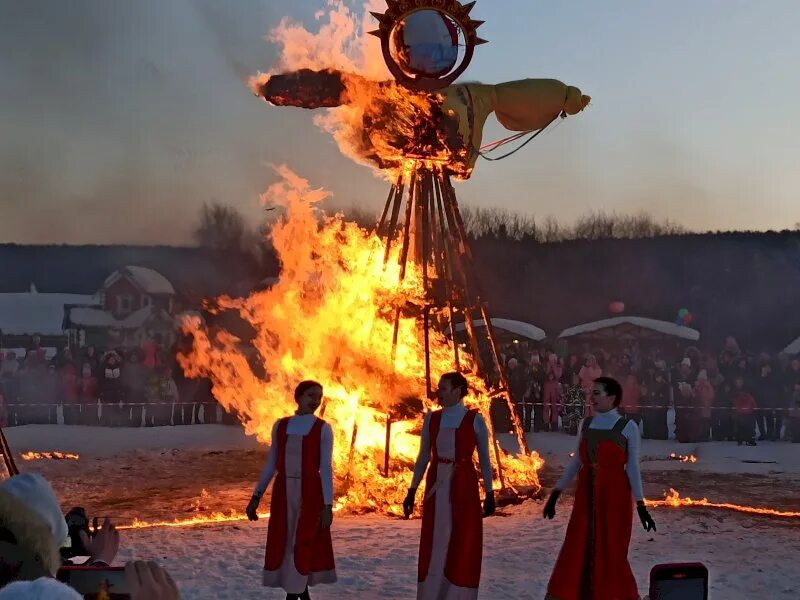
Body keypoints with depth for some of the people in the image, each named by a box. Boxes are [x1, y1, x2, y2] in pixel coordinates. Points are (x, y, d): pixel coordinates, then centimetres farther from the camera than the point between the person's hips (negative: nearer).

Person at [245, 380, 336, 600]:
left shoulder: (323, 429, -2)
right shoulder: (280, 425, 8)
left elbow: (326, 468, -7)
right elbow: (271, 465, 11)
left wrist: (328, 505, -13)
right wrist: (256, 496, 7)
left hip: (310, 493, -4)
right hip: (283, 493, 4)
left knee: (301, 545, -4)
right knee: (282, 545, 4)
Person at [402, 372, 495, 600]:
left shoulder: (475, 420, -3)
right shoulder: (431, 418, 6)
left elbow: (484, 460, 1)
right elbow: (423, 457, 10)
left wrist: (489, 494, 0)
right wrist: (411, 491, 8)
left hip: (463, 487, -3)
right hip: (436, 487, 3)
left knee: (462, 547, 1)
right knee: (434, 547, 6)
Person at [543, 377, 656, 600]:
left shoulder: (628, 427, -5)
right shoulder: (586, 424, 8)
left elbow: (632, 468, -5)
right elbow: (576, 463, 11)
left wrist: (641, 505, -9)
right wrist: (555, 494, 10)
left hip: (614, 496, -4)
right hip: (586, 496, 4)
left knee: (612, 554, 1)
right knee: (577, 553, 4)